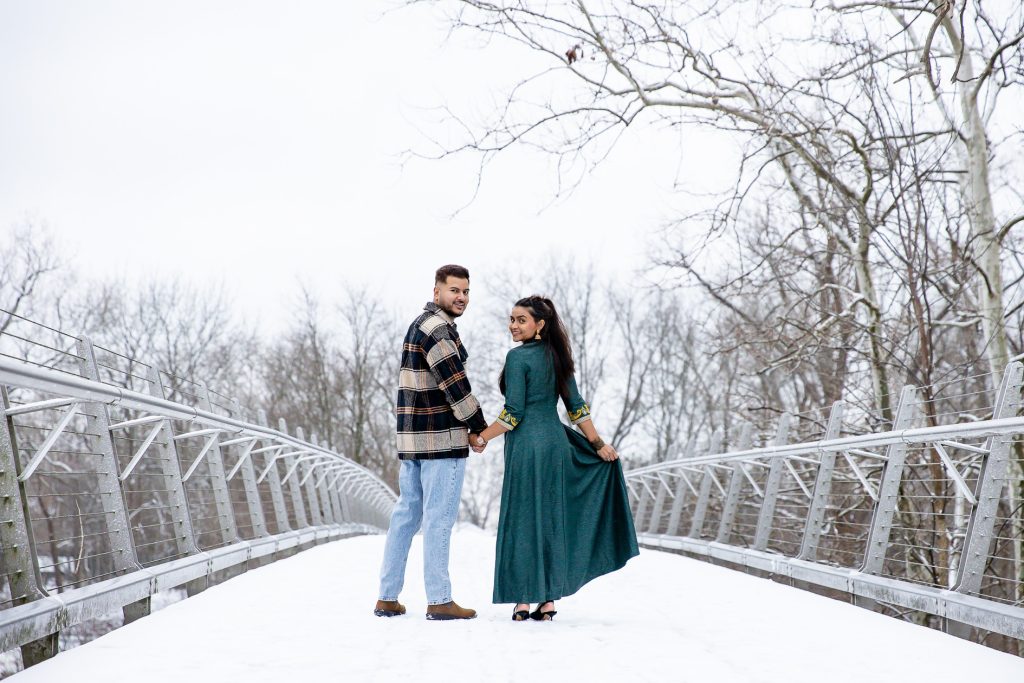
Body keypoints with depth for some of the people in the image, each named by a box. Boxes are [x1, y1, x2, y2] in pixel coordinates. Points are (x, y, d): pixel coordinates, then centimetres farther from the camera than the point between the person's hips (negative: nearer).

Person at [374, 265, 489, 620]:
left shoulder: (419, 325, 18)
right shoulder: (439, 329, -13)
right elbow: (454, 385, -17)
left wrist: (469, 425, 14)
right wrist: (479, 427, -5)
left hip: (412, 437, 9)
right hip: (442, 437, -9)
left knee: (406, 513, 11)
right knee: (439, 517, -4)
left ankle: (387, 598, 14)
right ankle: (439, 600, 0)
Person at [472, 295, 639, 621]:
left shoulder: (518, 357, -10)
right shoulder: (557, 356, 12)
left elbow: (513, 413, -14)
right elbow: (577, 407, 12)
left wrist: (481, 439, -4)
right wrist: (598, 444, 16)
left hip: (527, 446, -7)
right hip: (556, 444, 7)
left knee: (523, 518, -1)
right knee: (551, 518, 9)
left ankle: (524, 600, 0)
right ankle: (548, 600, 11)